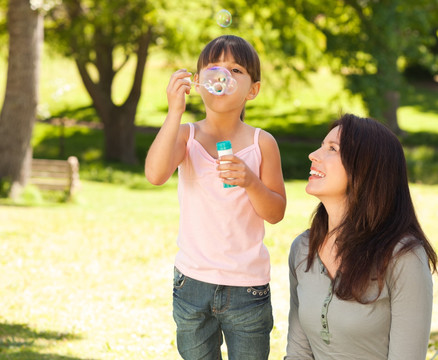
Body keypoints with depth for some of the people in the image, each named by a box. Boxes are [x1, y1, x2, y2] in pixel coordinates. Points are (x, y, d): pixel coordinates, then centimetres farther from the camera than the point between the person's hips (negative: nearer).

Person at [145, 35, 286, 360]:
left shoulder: (262, 143, -2)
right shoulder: (186, 135, -3)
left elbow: (276, 213, -2)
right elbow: (155, 174, -23)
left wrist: (250, 181, -21)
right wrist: (175, 111, -29)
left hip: (247, 286, 0)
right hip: (193, 282, 0)